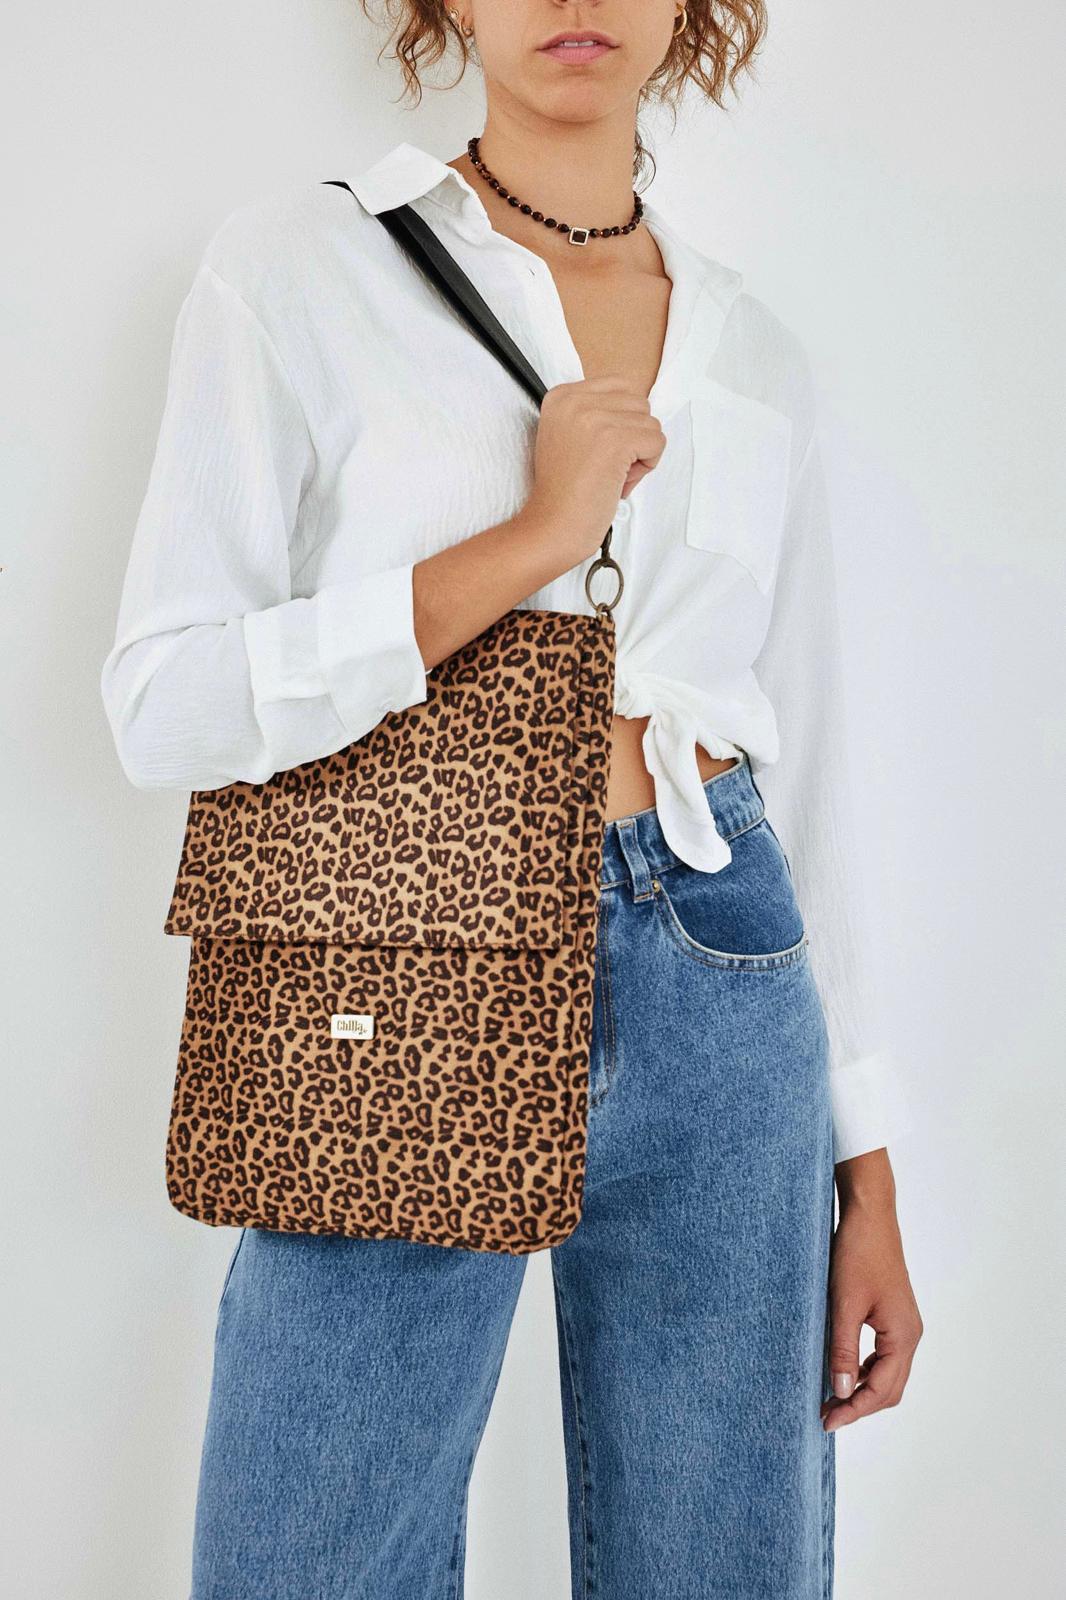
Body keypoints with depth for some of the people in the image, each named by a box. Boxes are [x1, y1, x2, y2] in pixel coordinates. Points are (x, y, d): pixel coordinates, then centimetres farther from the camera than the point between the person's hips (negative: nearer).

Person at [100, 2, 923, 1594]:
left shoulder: (754, 355, 11)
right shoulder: (304, 263, 0)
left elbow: (806, 772, 12)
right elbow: (162, 704, -7)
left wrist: (868, 1178, 9)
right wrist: (532, 537, -14)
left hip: (720, 1000, 3)